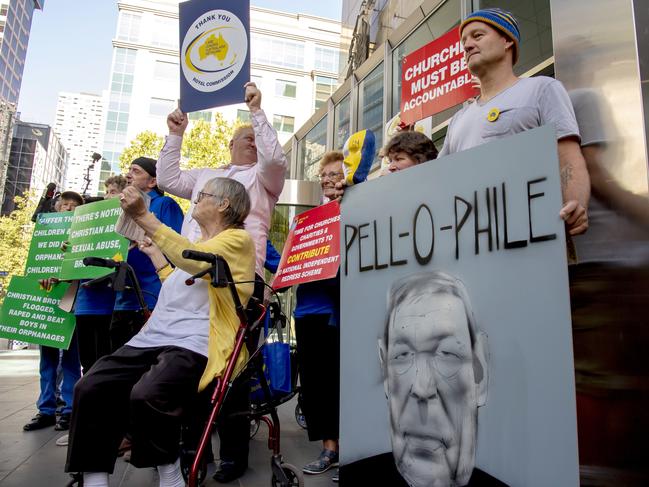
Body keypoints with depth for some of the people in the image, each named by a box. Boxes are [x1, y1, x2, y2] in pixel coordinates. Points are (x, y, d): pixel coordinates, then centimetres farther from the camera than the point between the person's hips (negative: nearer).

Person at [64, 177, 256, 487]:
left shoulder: (238, 239, 0)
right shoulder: (196, 244, 28)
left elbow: (196, 260, -20)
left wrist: (143, 217, -18)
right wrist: (153, 253, 38)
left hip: (195, 344, -8)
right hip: (155, 337, 9)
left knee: (146, 396, -33)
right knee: (90, 388, -13)